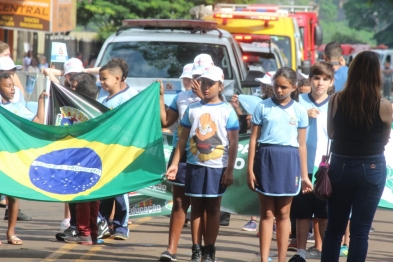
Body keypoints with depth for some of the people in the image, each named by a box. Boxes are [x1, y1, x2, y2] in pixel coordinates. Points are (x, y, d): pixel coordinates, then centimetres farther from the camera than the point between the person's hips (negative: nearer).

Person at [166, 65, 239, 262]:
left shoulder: (227, 111, -1)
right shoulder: (192, 109, 7)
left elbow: (233, 143, -3)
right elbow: (183, 138, 9)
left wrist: (229, 170, -8)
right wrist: (175, 163, 2)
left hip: (217, 167, -2)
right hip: (195, 165, 3)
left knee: (212, 208, 3)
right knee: (196, 207, 5)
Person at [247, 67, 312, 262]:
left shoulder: (299, 111, 6)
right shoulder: (263, 107, 3)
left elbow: (302, 145, 9)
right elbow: (253, 139, 3)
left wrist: (304, 175, 8)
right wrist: (250, 169, -2)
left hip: (289, 160, 1)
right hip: (266, 158, -1)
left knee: (283, 213, 6)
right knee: (267, 213, 1)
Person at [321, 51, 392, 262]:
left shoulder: (336, 100, -7)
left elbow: (330, 133, 6)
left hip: (340, 167, 2)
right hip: (371, 170, -2)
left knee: (334, 228, 13)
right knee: (360, 230, 4)